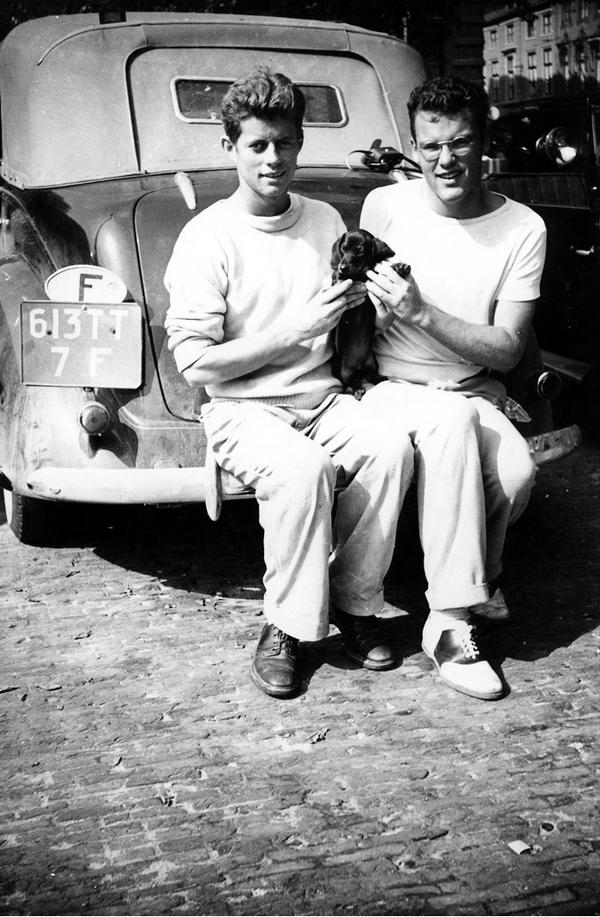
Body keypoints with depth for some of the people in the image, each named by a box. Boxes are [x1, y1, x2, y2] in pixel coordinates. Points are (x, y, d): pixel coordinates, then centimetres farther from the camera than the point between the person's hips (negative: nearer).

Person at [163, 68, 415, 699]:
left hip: (321, 399, 5)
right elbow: (195, 363, -12)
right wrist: (297, 328, -14)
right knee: (302, 468, -35)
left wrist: (353, 303, -3)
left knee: (391, 446, -27)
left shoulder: (326, 222, 10)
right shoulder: (208, 237, -5)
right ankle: (285, 628, -15)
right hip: (242, 410, -4)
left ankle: (354, 603, -9)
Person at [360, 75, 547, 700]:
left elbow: (506, 352, -9)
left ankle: (451, 613, -5)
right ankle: (451, 625, -27)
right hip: (394, 391, -1)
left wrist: (421, 311, -19)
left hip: (476, 396, 2)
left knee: (517, 472, -30)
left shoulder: (522, 229, -2)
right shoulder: (385, 206, -1)